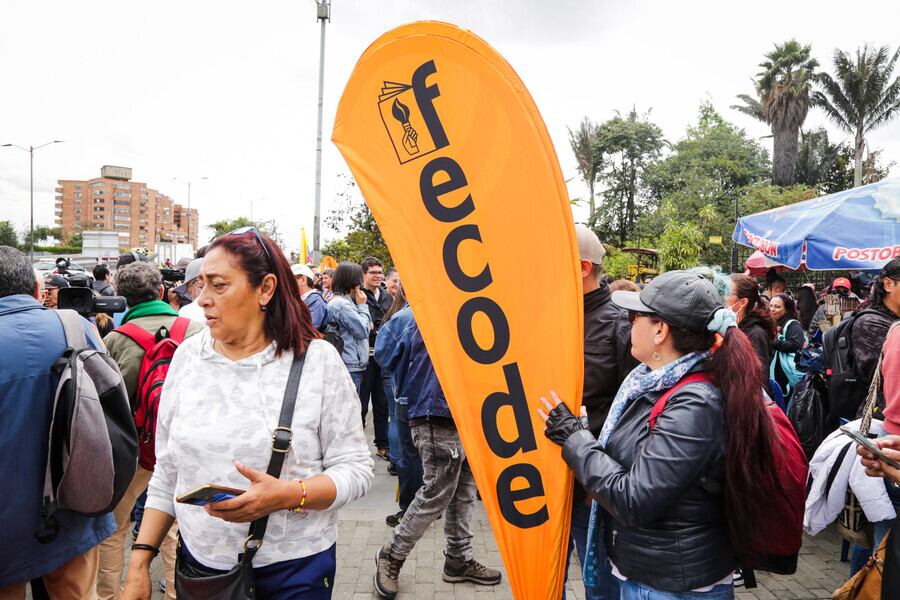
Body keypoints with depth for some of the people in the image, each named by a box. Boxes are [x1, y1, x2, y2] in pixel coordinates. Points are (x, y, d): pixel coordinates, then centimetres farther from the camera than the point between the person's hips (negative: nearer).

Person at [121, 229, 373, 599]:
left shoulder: (317, 359, -12)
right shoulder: (188, 356, -1)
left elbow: (356, 469, -11)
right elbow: (166, 473, 6)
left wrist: (289, 495, -26)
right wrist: (140, 561, 3)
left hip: (294, 569, -3)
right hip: (199, 562, 4)